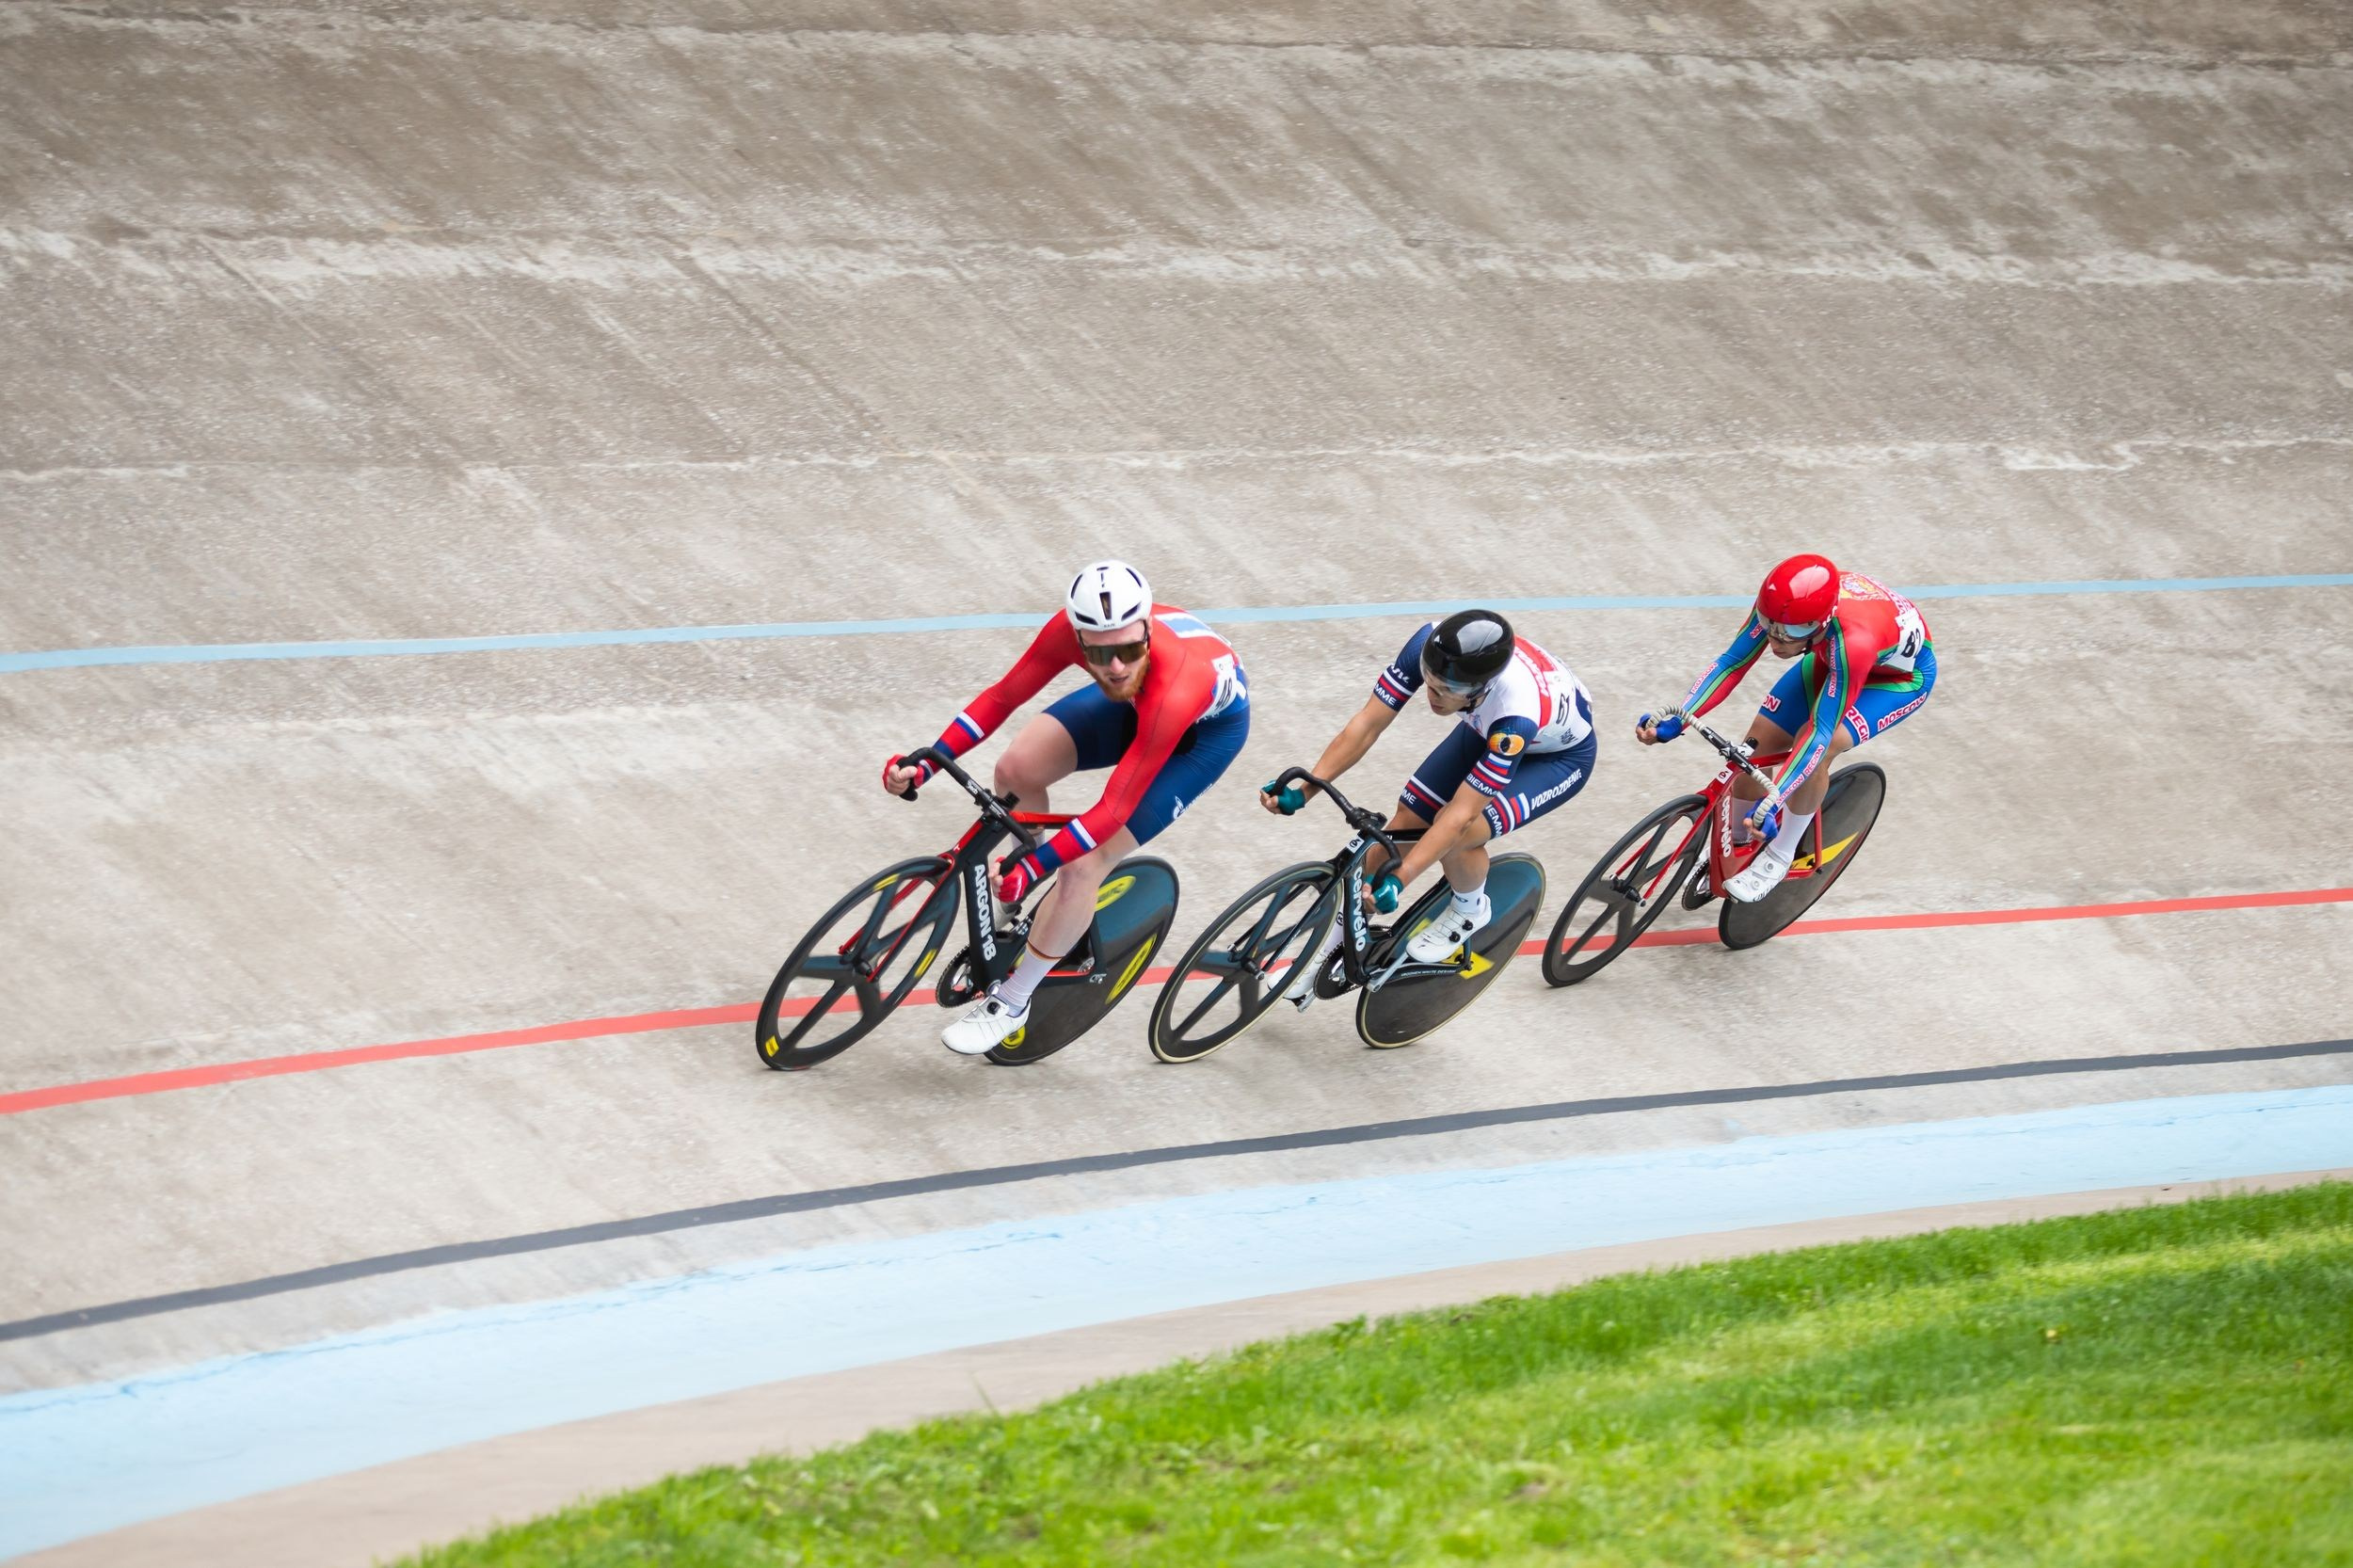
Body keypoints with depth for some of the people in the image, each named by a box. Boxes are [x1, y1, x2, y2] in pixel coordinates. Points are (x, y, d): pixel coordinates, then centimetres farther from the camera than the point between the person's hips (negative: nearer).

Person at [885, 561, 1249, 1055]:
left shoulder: (1174, 692, -45)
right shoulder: (1071, 628, -33)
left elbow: (1114, 811, -39)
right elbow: (1002, 697, -19)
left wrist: (1031, 869, -42)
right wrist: (925, 765, -27)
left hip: (1210, 724, -5)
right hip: (1137, 699, 5)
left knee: (1084, 865, -13)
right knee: (1017, 769, -13)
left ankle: (1011, 1003, 6)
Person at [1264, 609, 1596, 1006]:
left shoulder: (1517, 713, -44)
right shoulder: (1429, 645, -33)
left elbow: (1460, 814, -40)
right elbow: (1367, 724, -26)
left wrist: (1397, 881, -46)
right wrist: (1302, 791, -34)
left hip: (1559, 755, -5)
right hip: (1485, 730, 5)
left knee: (1455, 833, -26)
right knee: (1402, 828, -3)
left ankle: (1470, 910, 6)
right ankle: (1336, 942, 15)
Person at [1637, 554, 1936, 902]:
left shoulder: (1852, 641, -45)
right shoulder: (1780, 604, -30)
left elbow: (1821, 731, -42)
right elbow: (1733, 661, -20)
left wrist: (1773, 801, -48)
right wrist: (1677, 717, -31)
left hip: (1902, 674, -6)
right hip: (1830, 659, 6)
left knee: (1818, 744, -29)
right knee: (1756, 746, -1)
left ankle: (1778, 858, -7)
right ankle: (1734, 845, 26)